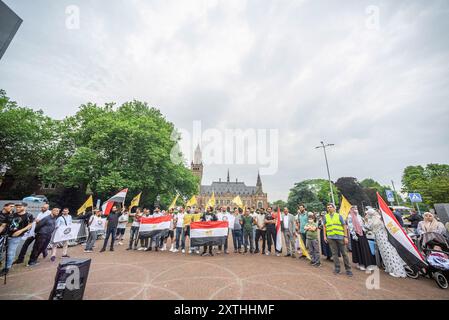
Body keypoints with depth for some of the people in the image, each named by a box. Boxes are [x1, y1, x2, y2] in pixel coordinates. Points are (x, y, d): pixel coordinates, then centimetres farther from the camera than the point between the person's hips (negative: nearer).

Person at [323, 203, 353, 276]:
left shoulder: (339, 215, 3)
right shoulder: (325, 216, 7)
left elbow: (344, 226, 2)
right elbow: (324, 226, 10)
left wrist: (345, 237, -4)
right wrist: (325, 236, 4)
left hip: (340, 237, -1)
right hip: (331, 237, 2)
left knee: (344, 253, 4)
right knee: (334, 253, 8)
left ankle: (348, 269, 17)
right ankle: (337, 268, 19)